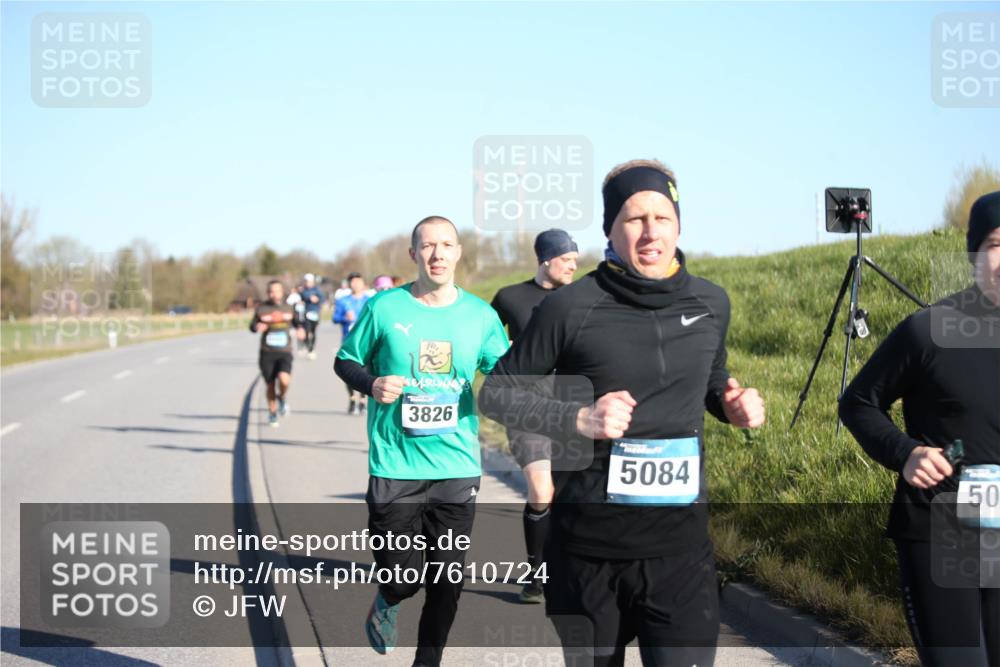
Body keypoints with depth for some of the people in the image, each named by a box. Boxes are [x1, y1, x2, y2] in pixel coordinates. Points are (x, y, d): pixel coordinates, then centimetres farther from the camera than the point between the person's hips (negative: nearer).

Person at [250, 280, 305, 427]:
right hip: (267, 353, 0)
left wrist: (300, 329, -4)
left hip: (284, 352, 0)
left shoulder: (289, 308, 5)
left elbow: (296, 322, 18)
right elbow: (253, 325, 9)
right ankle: (272, 412, 28)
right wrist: (257, 327, -15)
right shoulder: (261, 309, 1)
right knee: (270, 385, 5)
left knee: (284, 379, -23)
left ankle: (282, 398, 10)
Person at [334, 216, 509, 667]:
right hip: (395, 467, -2)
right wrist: (371, 384, -12)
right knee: (401, 575, 2)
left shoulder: (481, 316, 2)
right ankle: (386, 604, 39)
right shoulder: (384, 307, -3)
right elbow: (346, 361, 8)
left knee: (447, 580, 6)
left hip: (458, 468, 2)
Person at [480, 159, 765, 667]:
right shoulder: (571, 307, -9)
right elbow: (496, 393, -2)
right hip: (588, 544, -2)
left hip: (680, 540, 2)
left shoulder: (711, 303, 4)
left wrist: (731, 404, -1)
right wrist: (576, 418, -18)